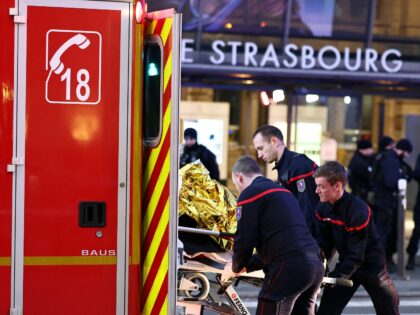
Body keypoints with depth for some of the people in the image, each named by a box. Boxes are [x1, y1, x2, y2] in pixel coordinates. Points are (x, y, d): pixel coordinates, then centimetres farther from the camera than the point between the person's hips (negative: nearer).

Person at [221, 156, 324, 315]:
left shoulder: (249, 194, 0)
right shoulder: (282, 191, 27)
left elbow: (244, 240, -5)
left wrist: (235, 268, 14)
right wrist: (247, 266, 32)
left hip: (288, 269, -8)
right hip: (315, 265, 8)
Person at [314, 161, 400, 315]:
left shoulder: (359, 212, -30)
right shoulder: (323, 209, -8)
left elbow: (356, 256, -28)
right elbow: (325, 244, -2)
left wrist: (332, 277, -29)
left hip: (371, 266, -6)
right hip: (346, 264, 6)